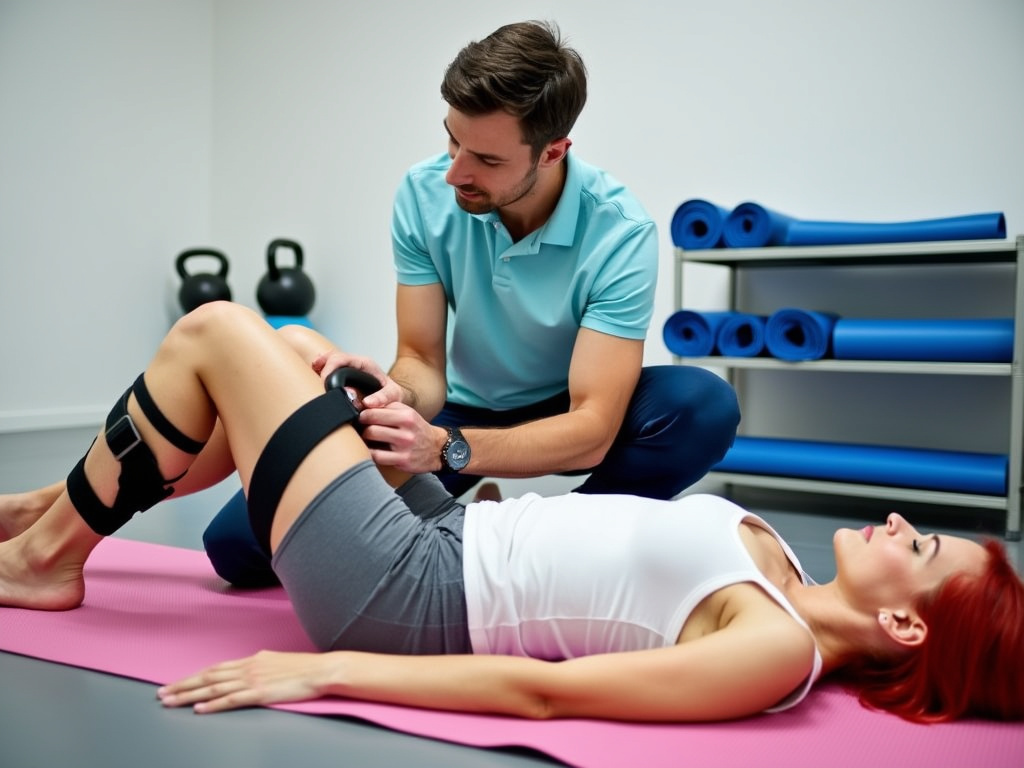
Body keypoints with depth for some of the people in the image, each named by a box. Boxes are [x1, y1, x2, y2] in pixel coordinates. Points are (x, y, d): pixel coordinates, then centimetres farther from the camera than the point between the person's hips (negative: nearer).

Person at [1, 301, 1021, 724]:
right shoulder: (776, 572, 5)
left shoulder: (777, 648, -21)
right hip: (451, 539, 8)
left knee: (213, 331, -3)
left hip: (403, 594, -8)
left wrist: (326, 672, -23)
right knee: (291, 354, 14)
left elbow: (541, 691, -25)